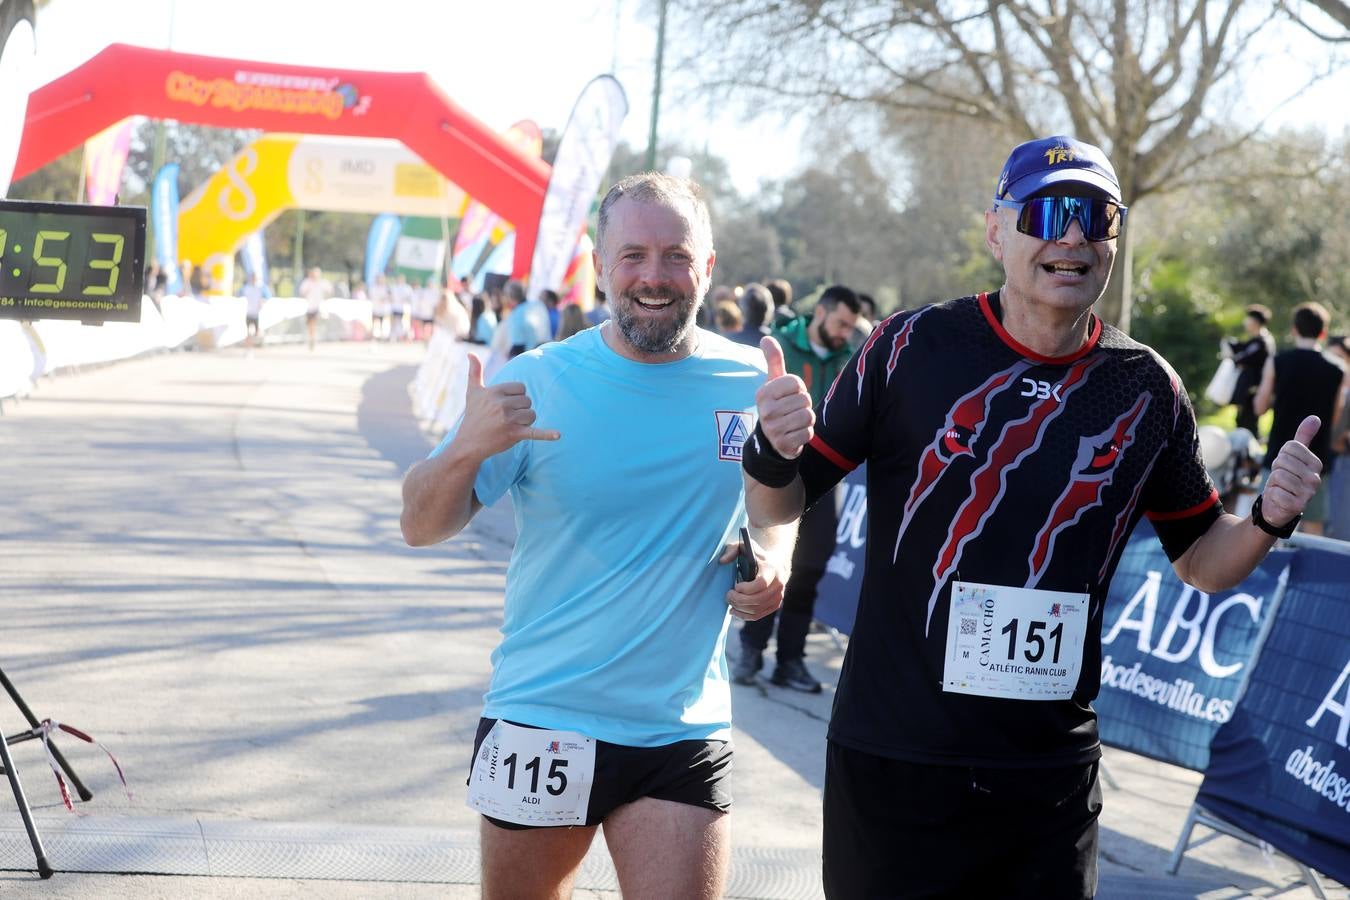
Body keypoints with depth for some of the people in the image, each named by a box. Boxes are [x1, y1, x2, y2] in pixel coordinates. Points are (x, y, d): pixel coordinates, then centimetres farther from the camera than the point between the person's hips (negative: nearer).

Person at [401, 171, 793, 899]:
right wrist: (465, 451, -30)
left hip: (683, 736, 1)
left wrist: (773, 563, -6)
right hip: (541, 722, 0)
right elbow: (421, 527, -9)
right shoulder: (537, 384, -7)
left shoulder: (751, 385, -1)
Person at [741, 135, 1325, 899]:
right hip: (894, 759, -2)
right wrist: (774, 455, -22)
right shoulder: (914, 347, -8)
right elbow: (780, 509, 0)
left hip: (1052, 773, 2)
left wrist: (1268, 521, -8)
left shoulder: (1147, 388, 0)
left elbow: (1201, 559, 12)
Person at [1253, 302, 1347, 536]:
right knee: (1313, 526, 7)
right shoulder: (1336, 371, -1)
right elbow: (1335, 417, 5)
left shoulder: (1277, 363, -4)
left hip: (1279, 457, -1)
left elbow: (1260, 407, 1)